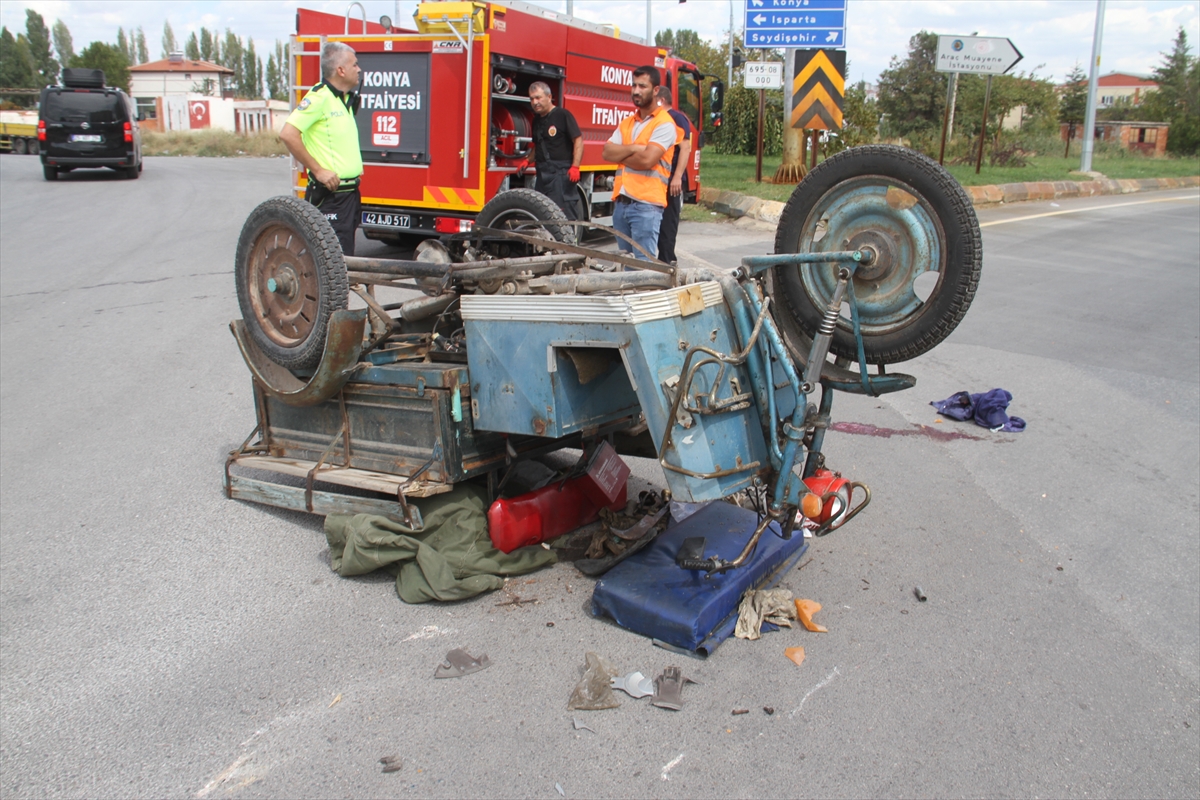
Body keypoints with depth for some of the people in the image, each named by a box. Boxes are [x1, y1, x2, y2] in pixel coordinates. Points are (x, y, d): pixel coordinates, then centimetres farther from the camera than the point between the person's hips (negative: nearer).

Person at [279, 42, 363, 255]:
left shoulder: (347, 99, 15)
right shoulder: (320, 96, -12)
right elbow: (287, 134, -21)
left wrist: (355, 169, 12)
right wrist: (317, 170, -19)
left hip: (349, 192, 9)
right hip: (329, 194, -9)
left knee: (346, 255, 13)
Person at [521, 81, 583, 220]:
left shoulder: (563, 115, -6)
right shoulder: (537, 120, 17)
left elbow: (578, 140, -10)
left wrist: (575, 167, -18)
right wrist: (529, 162, 14)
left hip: (561, 173, -8)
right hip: (542, 173, 8)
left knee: (563, 214, -12)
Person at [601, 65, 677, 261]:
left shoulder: (664, 123, -5)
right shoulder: (626, 122, 17)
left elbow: (646, 160, -17)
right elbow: (607, 152, 5)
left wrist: (619, 154, -1)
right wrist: (633, 148, -10)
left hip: (646, 205, -7)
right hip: (621, 202, 7)